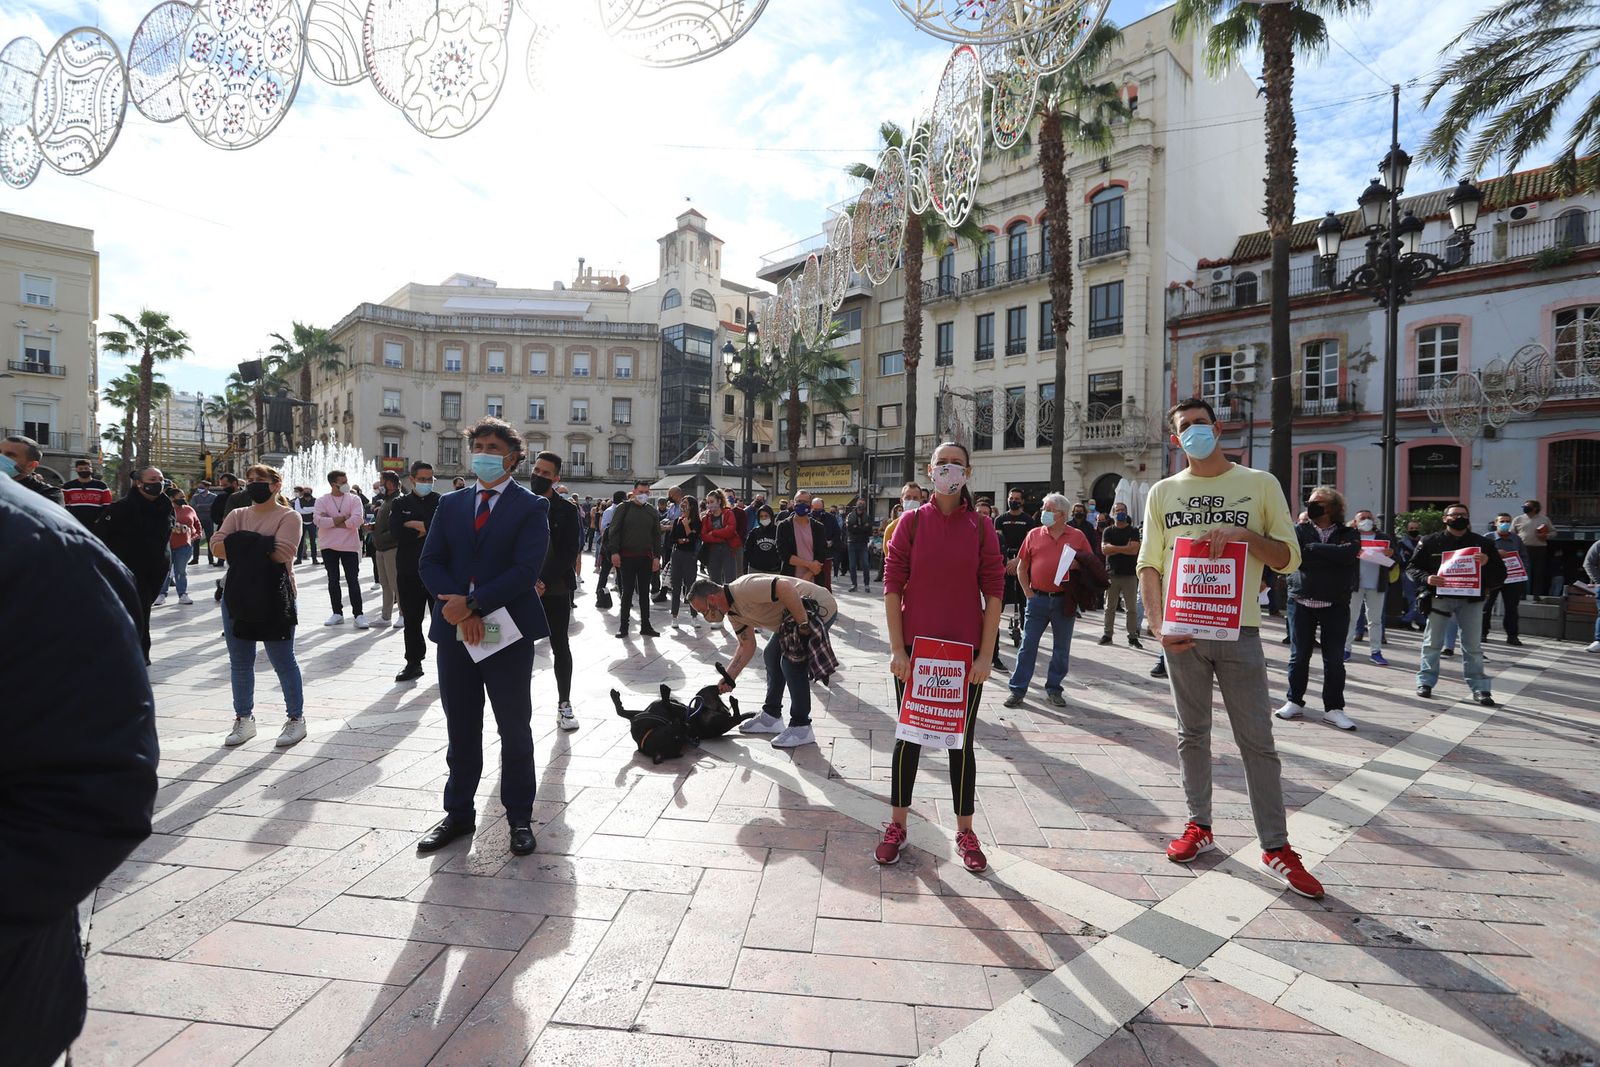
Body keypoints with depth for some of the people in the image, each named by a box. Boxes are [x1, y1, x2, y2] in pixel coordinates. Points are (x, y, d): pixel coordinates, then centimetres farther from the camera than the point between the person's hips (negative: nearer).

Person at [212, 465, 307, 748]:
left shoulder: (288, 516, -5)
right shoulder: (237, 515, 12)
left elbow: (282, 552, -20)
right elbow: (218, 547, -4)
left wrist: (243, 546, -11)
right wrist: (260, 548, -16)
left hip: (274, 600, -6)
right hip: (237, 597, 6)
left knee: (283, 662, 1)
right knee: (239, 663, 13)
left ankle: (296, 718, 12)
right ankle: (244, 719, 26)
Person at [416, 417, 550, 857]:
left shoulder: (531, 507, -4)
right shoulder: (451, 504, 11)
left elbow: (526, 570, -15)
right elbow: (429, 562, 3)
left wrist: (473, 603, -19)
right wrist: (460, 612, -12)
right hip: (454, 630, 4)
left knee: (515, 730, 7)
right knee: (461, 731, 15)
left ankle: (520, 818, 22)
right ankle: (458, 814, 31)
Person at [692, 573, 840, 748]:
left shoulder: (744, 589, -27)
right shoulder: (733, 612, 5)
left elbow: (785, 587, -38)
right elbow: (747, 646, 11)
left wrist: (802, 623, -30)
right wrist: (727, 679, 7)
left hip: (819, 608, -11)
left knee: (792, 662, -14)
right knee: (771, 655, 16)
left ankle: (801, 728, -2)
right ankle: (771, 716, 27)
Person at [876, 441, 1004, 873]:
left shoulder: (981, 526, -1)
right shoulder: (912, 521, -2)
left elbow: (994, 591, -1)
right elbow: (892, 585, -3)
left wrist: (986, 655, -6)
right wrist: (897, 649, -8)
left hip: (966, 651, 0)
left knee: (961, 742, 11)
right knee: (909, 736, 11)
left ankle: (965, 831, 27)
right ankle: (897, 825, 26)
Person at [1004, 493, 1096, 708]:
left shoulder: (1077, 536, 3)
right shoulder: (1034, 534, 6)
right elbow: (1021, 566, 9)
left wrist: (1077, 565, -14)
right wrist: (1027, 592, 1)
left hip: (1065, 600, 0)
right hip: (1037, 599, 0)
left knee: (1062, 647, 9)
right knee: (1028, 645, 3)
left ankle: (1054, 688, 23)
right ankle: (1017, 689, 9)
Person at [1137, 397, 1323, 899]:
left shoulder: (1260, 483, 3)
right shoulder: (1163, 492, 7)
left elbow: (1289, 558, 2)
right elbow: (1149, 567, 4)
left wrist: (1242, 533, -16)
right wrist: (1158, 625, -8)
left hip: (1238, 630, -2)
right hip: (1182, 631, 2)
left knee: (1257, 740, 3)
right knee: (1192, 734, 12)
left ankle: (1276, 846, 15)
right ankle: (1199, 826, 26)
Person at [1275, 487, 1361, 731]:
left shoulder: (1349, 533, 3)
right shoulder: (1301, 531, 4)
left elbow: (1349, 553, -19)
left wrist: (1312, 549, -13)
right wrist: (1333, 556, -16)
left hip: (1336, 605, 0)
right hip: (1301, 602, 0)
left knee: (1334, 659, 4)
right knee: (1298, 656, 6)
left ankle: (1333, 708, 14)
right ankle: (1294, 702, 17)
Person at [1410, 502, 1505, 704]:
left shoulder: (1481, 543, 6)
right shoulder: (1431, 541, 2)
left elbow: (1500, 573, 5)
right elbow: (1413, 567, 3)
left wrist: (1487, 564, -16)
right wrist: (1426, 578, -17)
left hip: (1471, 599, 1)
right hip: (1439, 597, -1)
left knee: (1473, 646, 5)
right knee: (1432, 642, 6)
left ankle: (1479, 688, 11)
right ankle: (1426, 681, 15)